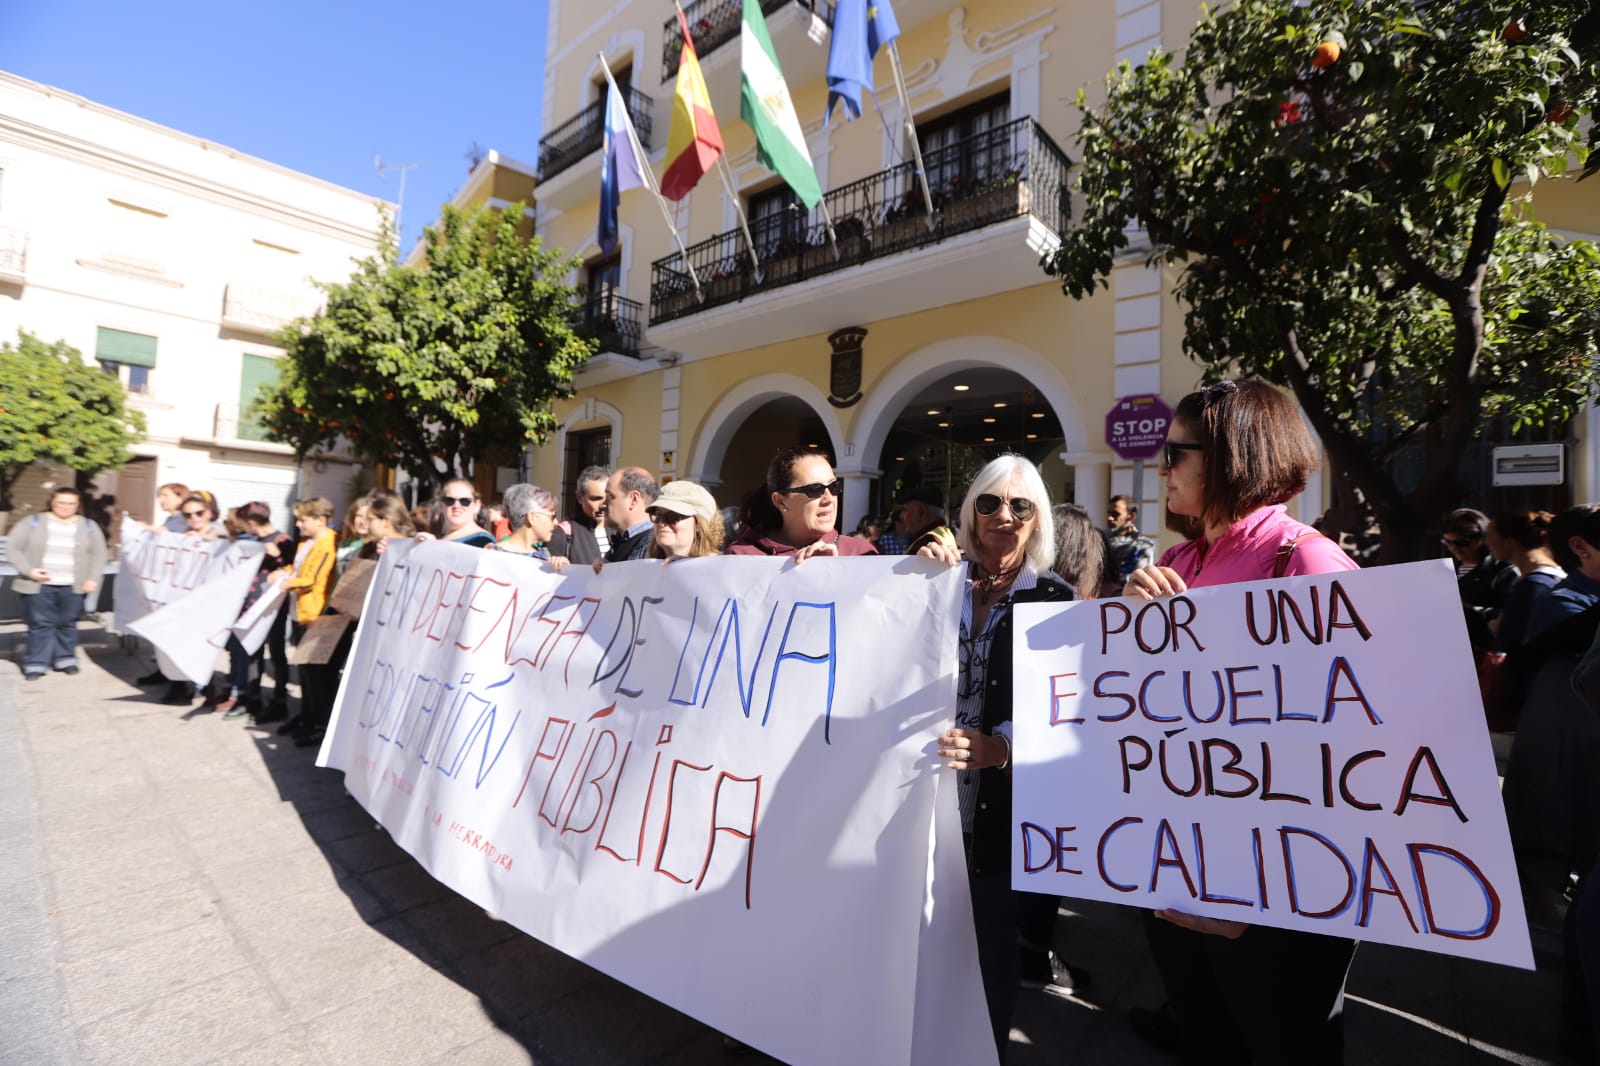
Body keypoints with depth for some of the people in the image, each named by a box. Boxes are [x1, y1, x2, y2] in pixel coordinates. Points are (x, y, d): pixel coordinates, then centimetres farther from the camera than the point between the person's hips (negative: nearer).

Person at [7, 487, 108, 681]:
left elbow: (98, 554, 9)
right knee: (40, 625, 0)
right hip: (39, 586, -1)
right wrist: (28, 570, -13)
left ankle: (66, 660, 20)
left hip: (72, 587, 1)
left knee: (67, 624, 8)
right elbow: (13, 548, 1)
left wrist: (93, 578, -1)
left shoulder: (88, 526, 6)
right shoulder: (33, 523, 1)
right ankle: (35, 664, 8)